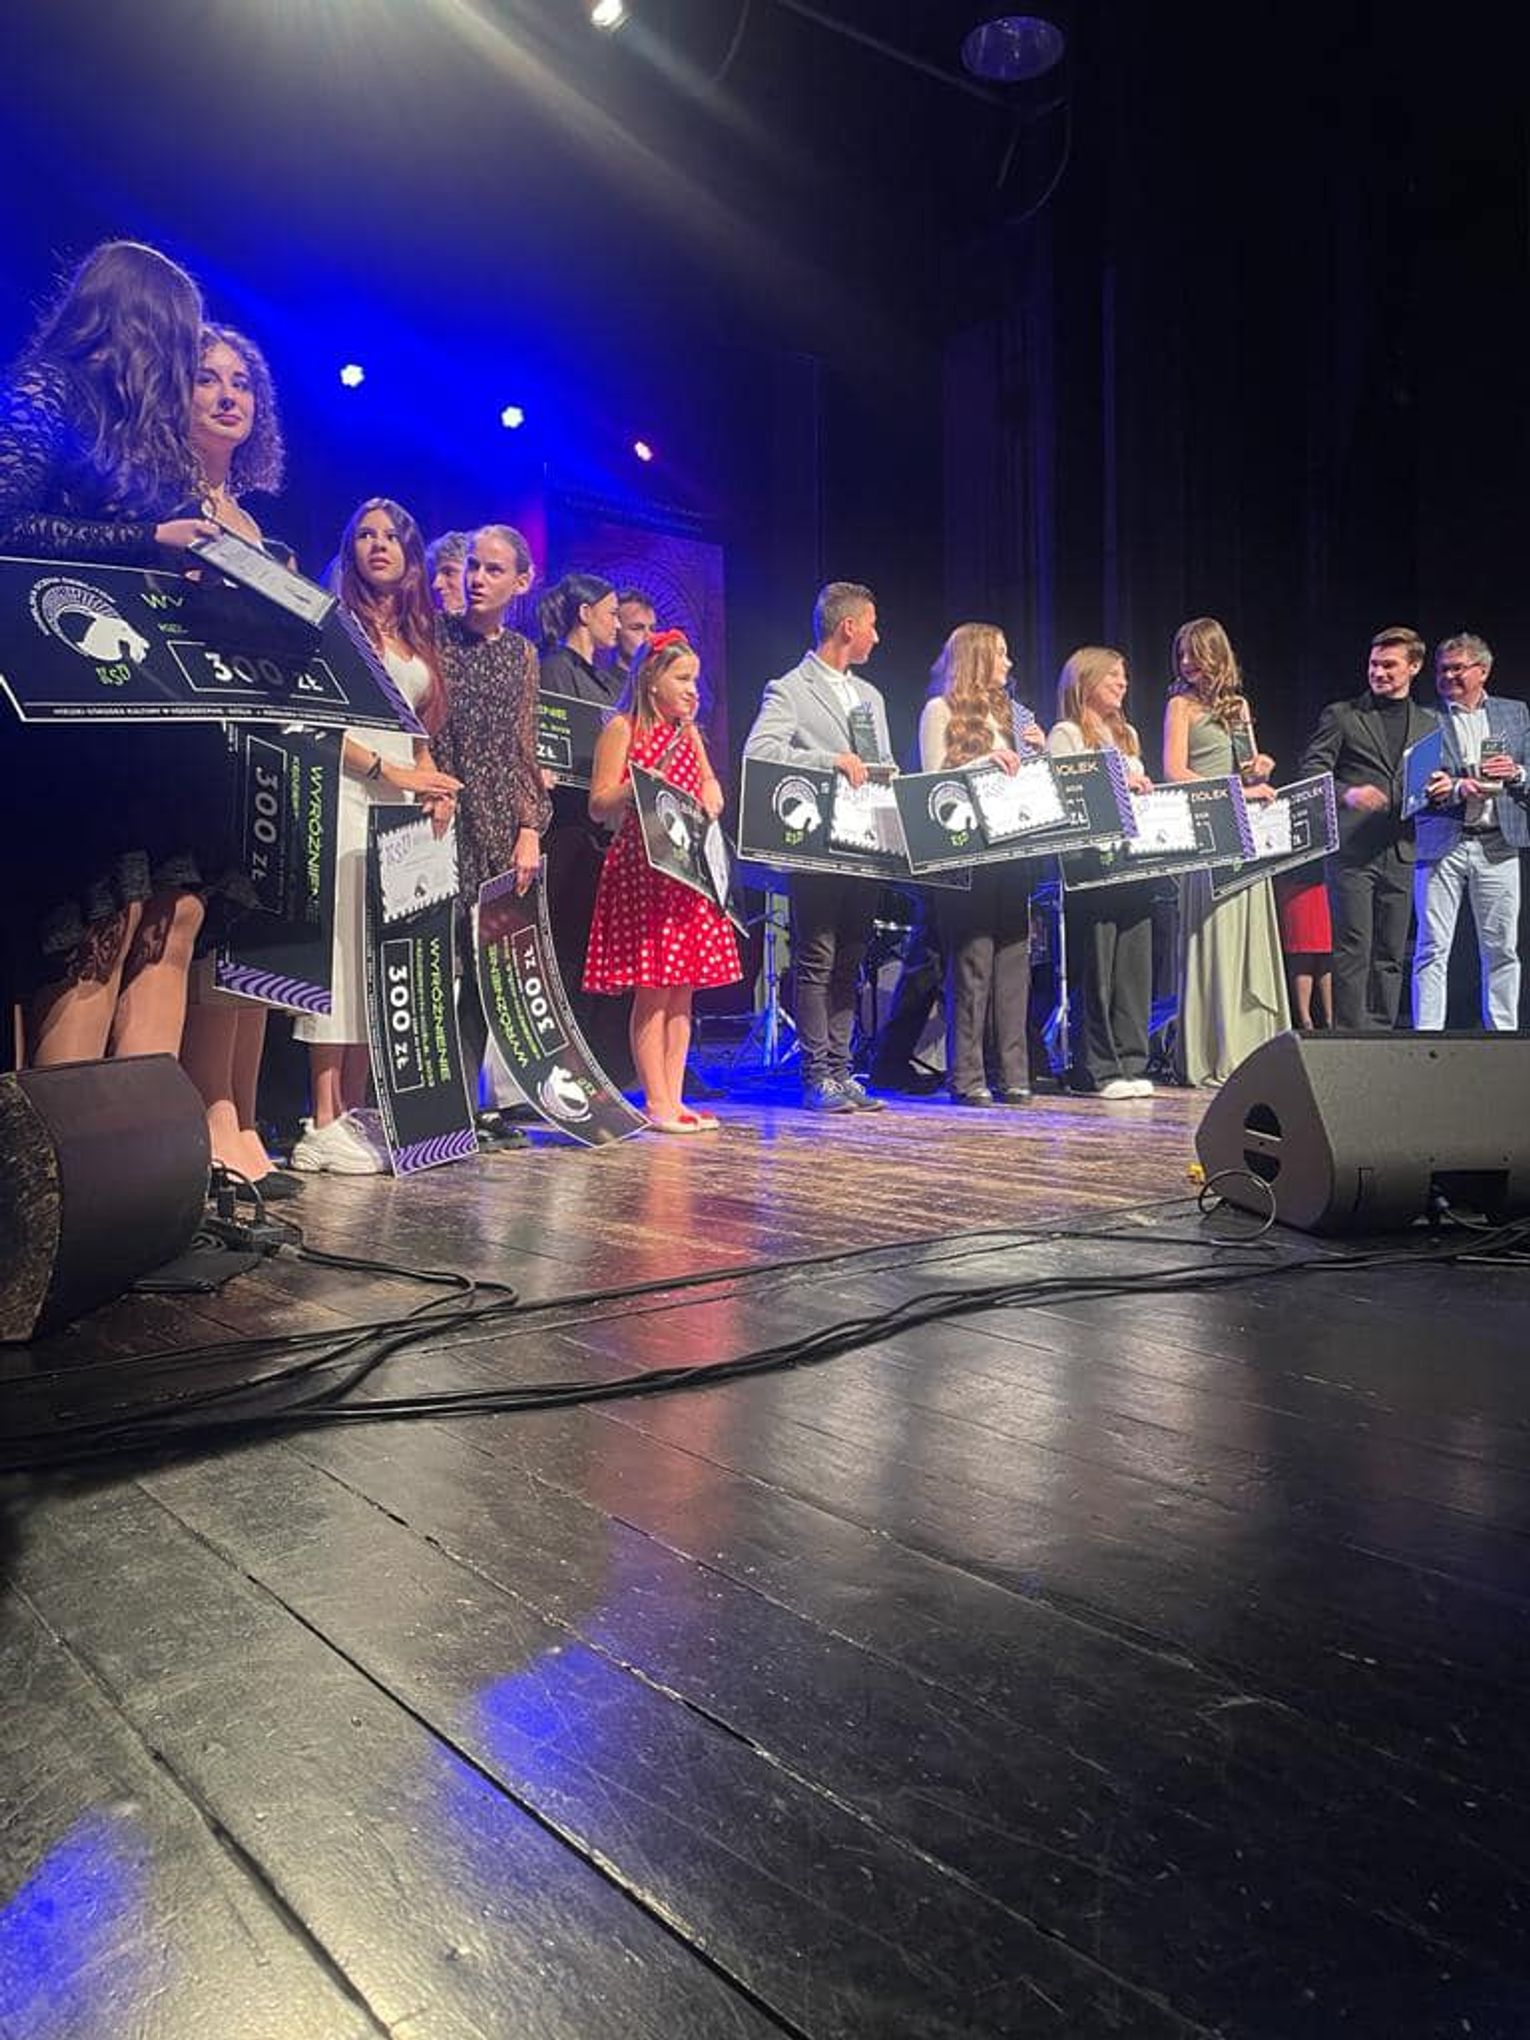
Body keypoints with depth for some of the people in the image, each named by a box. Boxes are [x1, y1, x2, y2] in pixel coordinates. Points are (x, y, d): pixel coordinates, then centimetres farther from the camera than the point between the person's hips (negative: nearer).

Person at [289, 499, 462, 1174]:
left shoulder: (417, 636, 23)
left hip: (402, 805, 7)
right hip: (347, 795, -7)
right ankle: (323, 1126, -9)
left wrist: (434, 790, 5)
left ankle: (353, 1113, 5)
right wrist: (390, 770, -14)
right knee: (341, 949, -11)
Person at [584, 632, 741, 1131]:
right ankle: (656, 1102, -1)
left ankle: (674, 1098, 11)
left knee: (683, 988, 6)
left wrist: (709, 791, 4)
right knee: (652, 990, -7)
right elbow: (599, 805, -7)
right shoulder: (622, 728, -3)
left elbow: (706, 784, 27)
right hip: (640, 868, -7)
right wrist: (637, 785, -24)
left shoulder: (688, 732, 18)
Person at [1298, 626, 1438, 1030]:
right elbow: (1310, 770, -1)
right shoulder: (1340, 716, 5)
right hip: (1352, 848, -4)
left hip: (1400, 850, 4)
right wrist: (1346, 794, -18)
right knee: (1353, 950, -6)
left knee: (1390, 954, 7)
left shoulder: (1429, 724, 17)